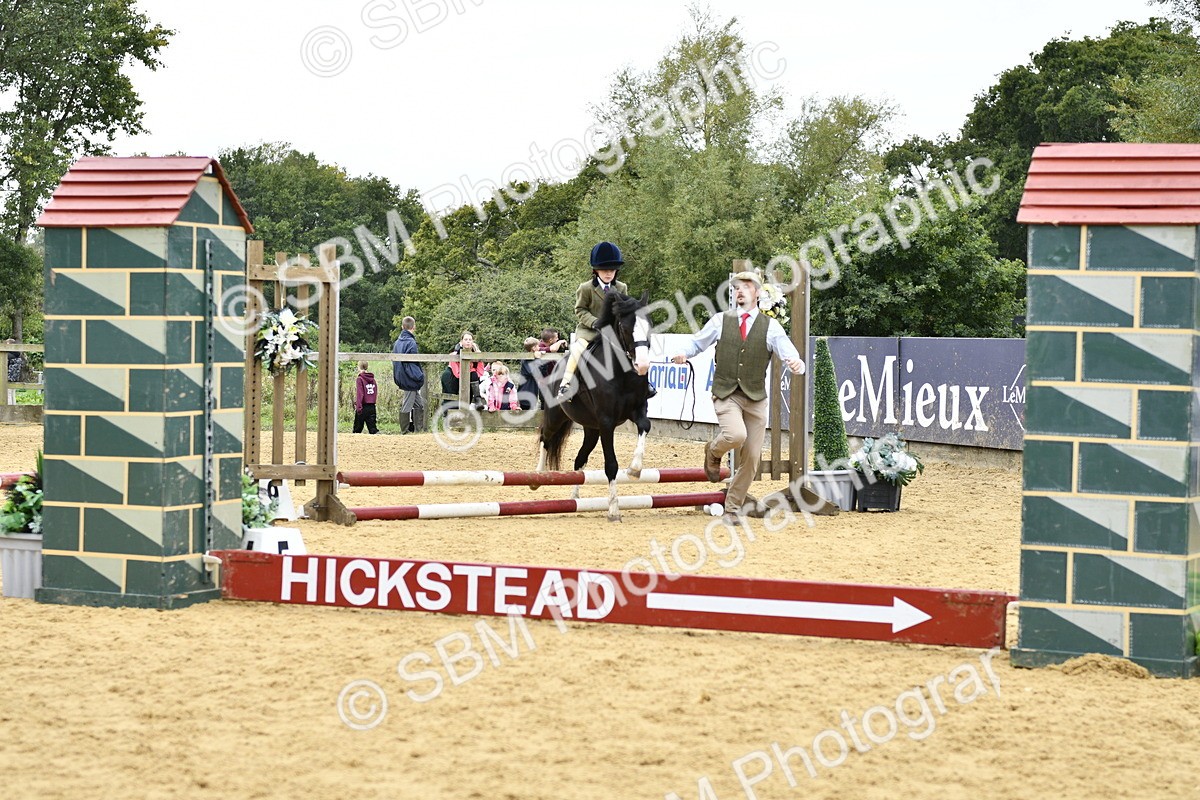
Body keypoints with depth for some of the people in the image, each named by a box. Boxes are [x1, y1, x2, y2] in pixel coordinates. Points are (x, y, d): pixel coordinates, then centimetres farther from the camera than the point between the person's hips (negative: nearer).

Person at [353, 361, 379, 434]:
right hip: (372, 407, 5)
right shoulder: (372, 379, 7)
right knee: (372, 426, 4)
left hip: (363, 407, -5)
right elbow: (376, 393, 10)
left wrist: (358, 407, -15)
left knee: (357, 428, 6)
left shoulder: (360, 379, -10)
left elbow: (359, 395, -15)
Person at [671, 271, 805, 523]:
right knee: (736, 435, -30)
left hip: (755, 397, 2)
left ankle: (732, 508, 20)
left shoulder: (770, 326, 3)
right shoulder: (720, 321, 5)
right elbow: (697, 342, 13)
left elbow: (790, 355, -4)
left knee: (751, 459, 3)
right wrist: (684, 354, -9)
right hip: (725, 394, -2)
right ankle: (713, 452, 6)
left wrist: (796, 364, -28)